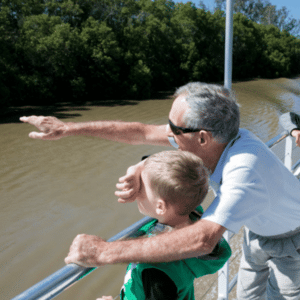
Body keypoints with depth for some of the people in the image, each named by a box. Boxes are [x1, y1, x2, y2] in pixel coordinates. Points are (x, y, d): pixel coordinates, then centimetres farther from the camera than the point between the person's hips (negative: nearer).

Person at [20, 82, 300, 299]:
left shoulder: (244, 170, -46)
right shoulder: (210, 138, -22)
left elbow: (203, 239, -55)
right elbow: (142, 132, -15)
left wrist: (104, 252, -51)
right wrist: (68, 127, -14)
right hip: (257, 231, 6)